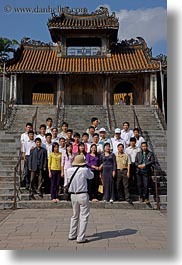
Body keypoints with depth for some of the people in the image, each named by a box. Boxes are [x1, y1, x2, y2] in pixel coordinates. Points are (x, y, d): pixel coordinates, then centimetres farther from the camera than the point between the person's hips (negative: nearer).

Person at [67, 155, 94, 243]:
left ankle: (72, 235, 29)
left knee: (75, 215, 20)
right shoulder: (85, 170, -14)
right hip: (83, 195, -5)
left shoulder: (69, 170, -3)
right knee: (84, 216, 3)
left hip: (73, 195, 6)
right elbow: (91, 176, 5)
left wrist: (75, 166, 17)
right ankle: (81, 238, 3)